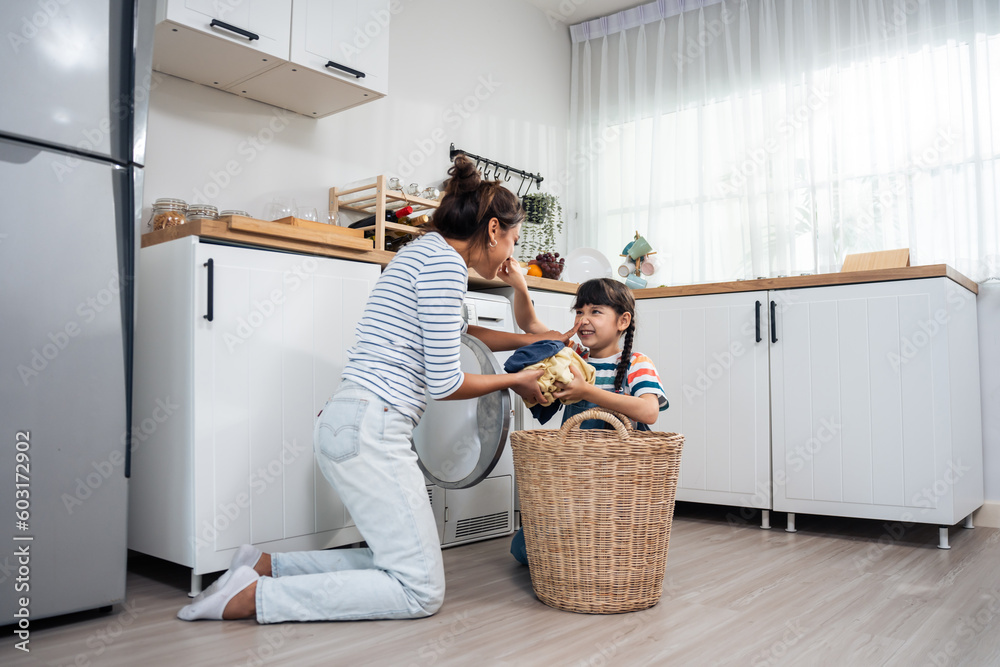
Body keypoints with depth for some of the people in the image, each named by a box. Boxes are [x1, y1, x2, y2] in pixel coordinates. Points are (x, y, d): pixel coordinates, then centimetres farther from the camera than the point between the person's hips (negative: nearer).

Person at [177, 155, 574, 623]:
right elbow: (444, 383, -11)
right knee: (422, 592, -5)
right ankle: (253, 596, -7)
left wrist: (530, 339, 38)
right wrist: (516, 381, 5)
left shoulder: (427, 252, 20)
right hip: (369, 429, -11)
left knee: (400, 563, 14)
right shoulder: (445, 261, -11)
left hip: (347, 424, 11)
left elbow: (456, 333, 38)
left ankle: (264, 565, 12)